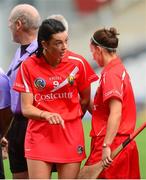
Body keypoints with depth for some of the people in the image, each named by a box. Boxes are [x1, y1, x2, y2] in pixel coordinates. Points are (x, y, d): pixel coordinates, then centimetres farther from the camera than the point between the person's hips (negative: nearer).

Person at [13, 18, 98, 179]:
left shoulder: (78, 63, -3)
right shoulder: (28, 67, -5)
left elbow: (85, 99, 10)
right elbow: (26, 108, -6)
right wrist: (46, 115, -24)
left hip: (71, 137, 1)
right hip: (39, 134, -1)